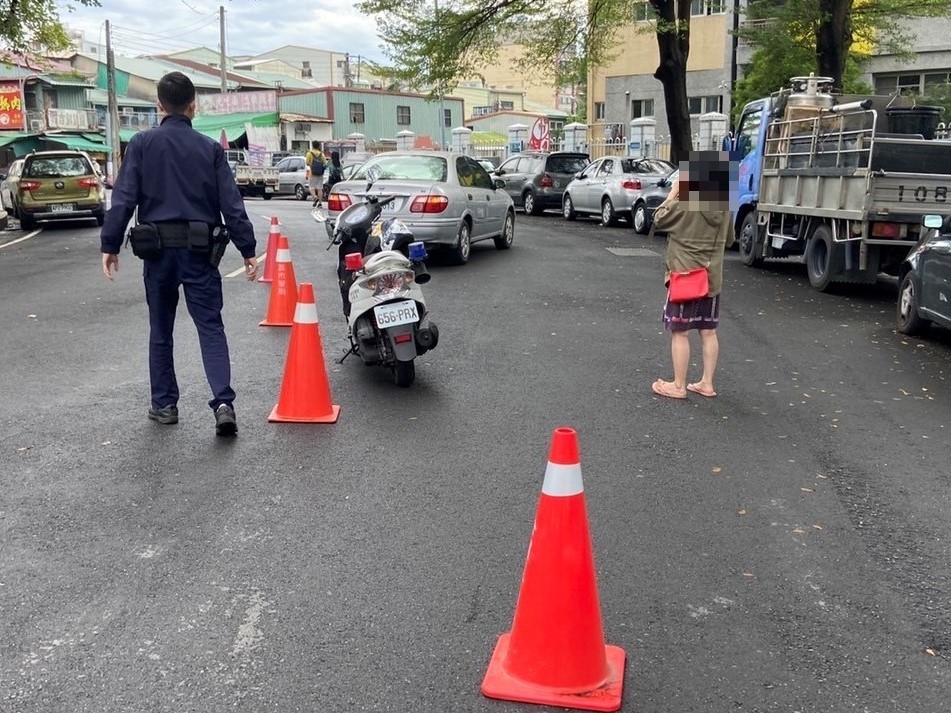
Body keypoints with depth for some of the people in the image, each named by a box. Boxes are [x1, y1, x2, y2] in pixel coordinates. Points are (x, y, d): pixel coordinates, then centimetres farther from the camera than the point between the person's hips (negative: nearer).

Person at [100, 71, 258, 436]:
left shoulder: (142, 144, 1)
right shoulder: (210, 148, 3)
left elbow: (123, 198, -5)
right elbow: (231, 203, -2)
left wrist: (110, 245, -1)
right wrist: (247, 249, 1)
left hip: (158, 249, 0)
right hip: (200, 250, 0)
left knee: (161, 330, 14)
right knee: (211, 327, 1)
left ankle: (164, 404, 20)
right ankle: (223, 403, -13)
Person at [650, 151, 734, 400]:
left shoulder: (683, 205, -16)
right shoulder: (725, 208, 3)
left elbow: (659, 220, 0)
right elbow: (729, 240, 14)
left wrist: (673, 193, 4)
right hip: (711, 278, 6)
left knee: (680, 333, 1)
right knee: (709, 332, 12)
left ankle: (678, 386, 7)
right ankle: (707, 383, 19)